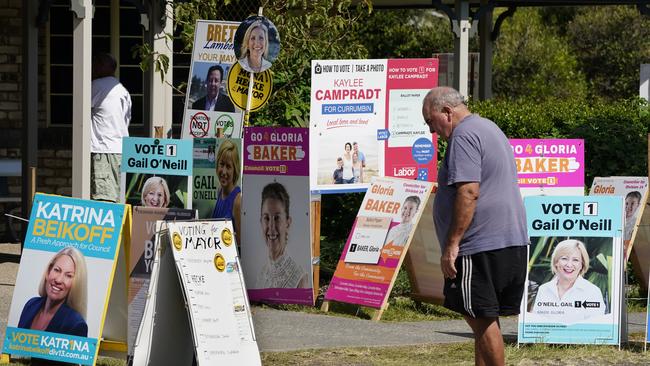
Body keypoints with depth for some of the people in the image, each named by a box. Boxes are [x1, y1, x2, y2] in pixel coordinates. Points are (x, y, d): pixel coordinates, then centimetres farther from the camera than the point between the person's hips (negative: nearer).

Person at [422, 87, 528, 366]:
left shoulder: (464, 135, -11)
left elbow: (469, 191, -21)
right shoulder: (489, 129, 22)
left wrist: (451, 245, -21)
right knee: (485, 320, 12)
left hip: (481, 246, -10)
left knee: (482, 320, -6)